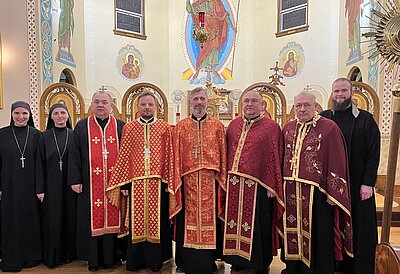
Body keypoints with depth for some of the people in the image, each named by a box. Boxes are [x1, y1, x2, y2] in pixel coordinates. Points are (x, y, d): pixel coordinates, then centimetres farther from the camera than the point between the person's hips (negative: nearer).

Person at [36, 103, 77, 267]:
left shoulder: (74, 135, 3)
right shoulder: (45, 137, 2)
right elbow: (40, 163, 0)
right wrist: (40, 188, -5)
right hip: (51, 185, 0)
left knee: (70, 218, 8)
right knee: (52, 221, 6)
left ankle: (69, 252, 24)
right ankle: (52, 255, 20)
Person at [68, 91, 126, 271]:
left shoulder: (121, 127, 6)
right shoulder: (82, 126, 7)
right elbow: (75, 155, 5)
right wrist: (75, 180, -3)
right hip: (90, 184, 0)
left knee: (113, 217, 6)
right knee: (92, 218, 6)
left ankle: (111, 257, 21)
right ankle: (93, 258, 21)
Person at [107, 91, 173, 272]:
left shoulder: (165, 128, 4)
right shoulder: (128, 128, 6)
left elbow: (169, 156, 1)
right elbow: (123, 157, 3)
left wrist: (169, 182, -4)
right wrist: (123, 183, -2)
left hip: (158, 182, 0)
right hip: (135, 183, 1)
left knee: (157, 220, 7)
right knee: (136, 222, 8)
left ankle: (156, 259, 23)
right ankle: (135, 260, 25)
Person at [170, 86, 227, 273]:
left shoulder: (217, 126, 8)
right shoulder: (181, 126, 8)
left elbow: (223, 155, 5)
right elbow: (177, 156, 4)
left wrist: (222, 179, -1)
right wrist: (176, 181, -2)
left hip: (211, 180, 0)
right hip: (187, 180, 0)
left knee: (209, 218, 5)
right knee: (188, 220, 6)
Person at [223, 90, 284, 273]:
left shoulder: (271, 127, -3)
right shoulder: (234, 125, 10)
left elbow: (275, 158, -6)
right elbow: (227, 153, 13)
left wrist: (271, 186, -9)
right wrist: (227, 178, 8)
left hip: (258, 186, -4)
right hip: (234, 185, 4)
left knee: (258, 226, 7)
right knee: (236, 222, 14)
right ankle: (238, 259, 33)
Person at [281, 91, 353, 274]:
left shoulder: (329, 128, -7)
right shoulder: (287, 129, 8)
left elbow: (337, 163, -9)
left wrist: (332, 193, -11)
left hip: (316, 192, -5)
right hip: (290, 192, 5)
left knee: (317, 236, 8)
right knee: (292, 231, 16)